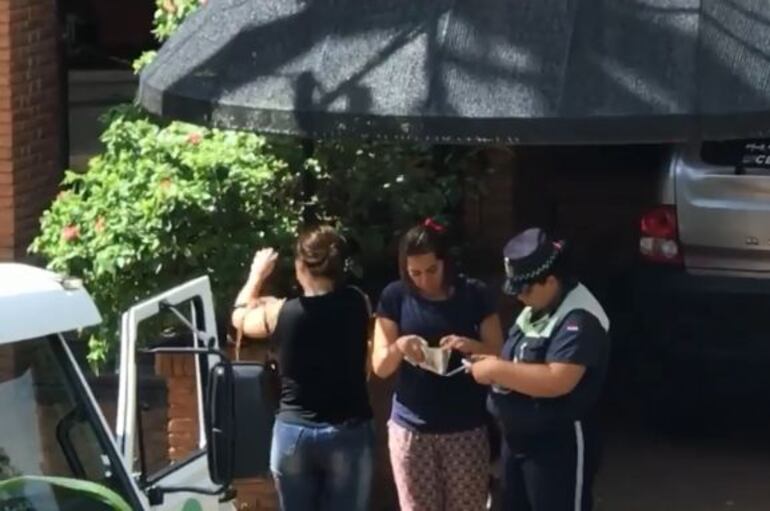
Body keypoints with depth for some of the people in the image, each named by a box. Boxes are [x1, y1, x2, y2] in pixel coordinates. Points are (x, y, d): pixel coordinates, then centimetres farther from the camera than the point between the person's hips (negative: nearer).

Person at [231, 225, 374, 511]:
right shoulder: (357, 304, -4)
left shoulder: (280, 313, -7)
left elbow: (241, 318, 15)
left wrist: (257, 274, 30)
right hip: (349, 434, 0)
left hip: (294, 433, 0)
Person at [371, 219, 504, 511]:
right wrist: (398, 347, -23)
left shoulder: (474, 295, -1)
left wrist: (470, 346, -21)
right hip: (412, 429, 1)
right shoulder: (395, 297, 0)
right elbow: (380, 367, -1)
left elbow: (499, 354, 0)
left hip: (466, 429, 0)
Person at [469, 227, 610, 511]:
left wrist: (497, 370, -23)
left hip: (558, 447, -10)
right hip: (518, 440, 10)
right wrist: (490, 363, 3)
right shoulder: (535, 310, 10)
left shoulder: (579, 319, -21)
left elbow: (557, 381, -31)